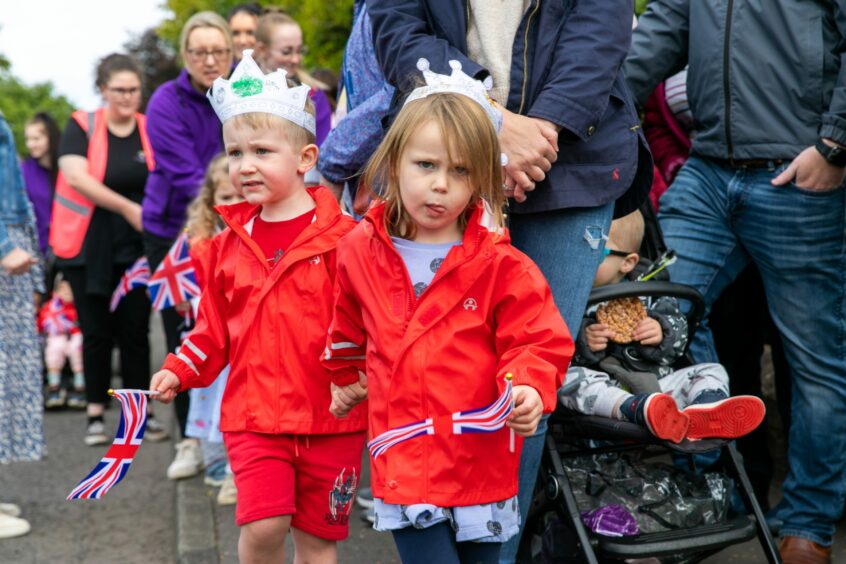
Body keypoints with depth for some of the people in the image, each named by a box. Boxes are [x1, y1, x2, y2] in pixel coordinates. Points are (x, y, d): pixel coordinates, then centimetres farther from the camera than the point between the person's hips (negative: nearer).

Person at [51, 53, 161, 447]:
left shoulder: (150, 130, 3)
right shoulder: (82, 126, -4)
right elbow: (77, 177, -15)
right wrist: (128, 208, -20)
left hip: (135, 246, 2)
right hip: (87, 246, -2)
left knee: (135, 329, 4)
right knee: (96, 331, 4)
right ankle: (95, 414, 14)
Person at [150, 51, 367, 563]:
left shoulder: (343, 237, -6)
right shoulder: (229, 245, 7)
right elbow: (215, 328, 16)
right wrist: (181, 370, 4)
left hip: (331, 415, -2)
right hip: (254, 412, 2)